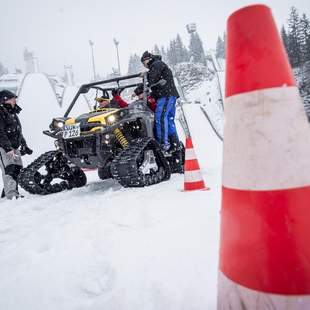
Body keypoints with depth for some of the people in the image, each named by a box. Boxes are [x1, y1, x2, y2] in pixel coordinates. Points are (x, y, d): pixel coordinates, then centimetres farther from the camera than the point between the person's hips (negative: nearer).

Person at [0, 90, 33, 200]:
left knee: (17, 170, 10)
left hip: (14, 148, 9)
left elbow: (19, 132, 27)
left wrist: (24, 146, 26)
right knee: (9, 170, -17)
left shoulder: (13, 113, 20)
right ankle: (11, 194, -21)